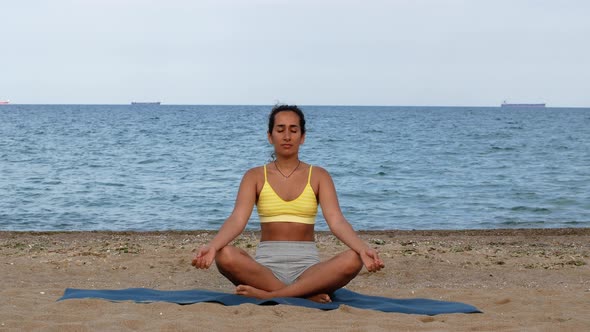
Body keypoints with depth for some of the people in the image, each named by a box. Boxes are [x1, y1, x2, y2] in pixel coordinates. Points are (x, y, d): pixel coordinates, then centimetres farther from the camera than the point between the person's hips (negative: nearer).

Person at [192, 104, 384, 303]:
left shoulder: (318, 176, 7)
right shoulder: (255, 176, 7)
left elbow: (336, 221, -6)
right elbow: (237, 219, -8)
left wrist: (363, 248, -27)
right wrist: (212, 246, -30)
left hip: (307, 267, 0)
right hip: (266, 267, 0)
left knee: (352, 260, -30)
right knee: (225, 256, -32)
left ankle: (268, 295, -29)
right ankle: (308, 295, -28)